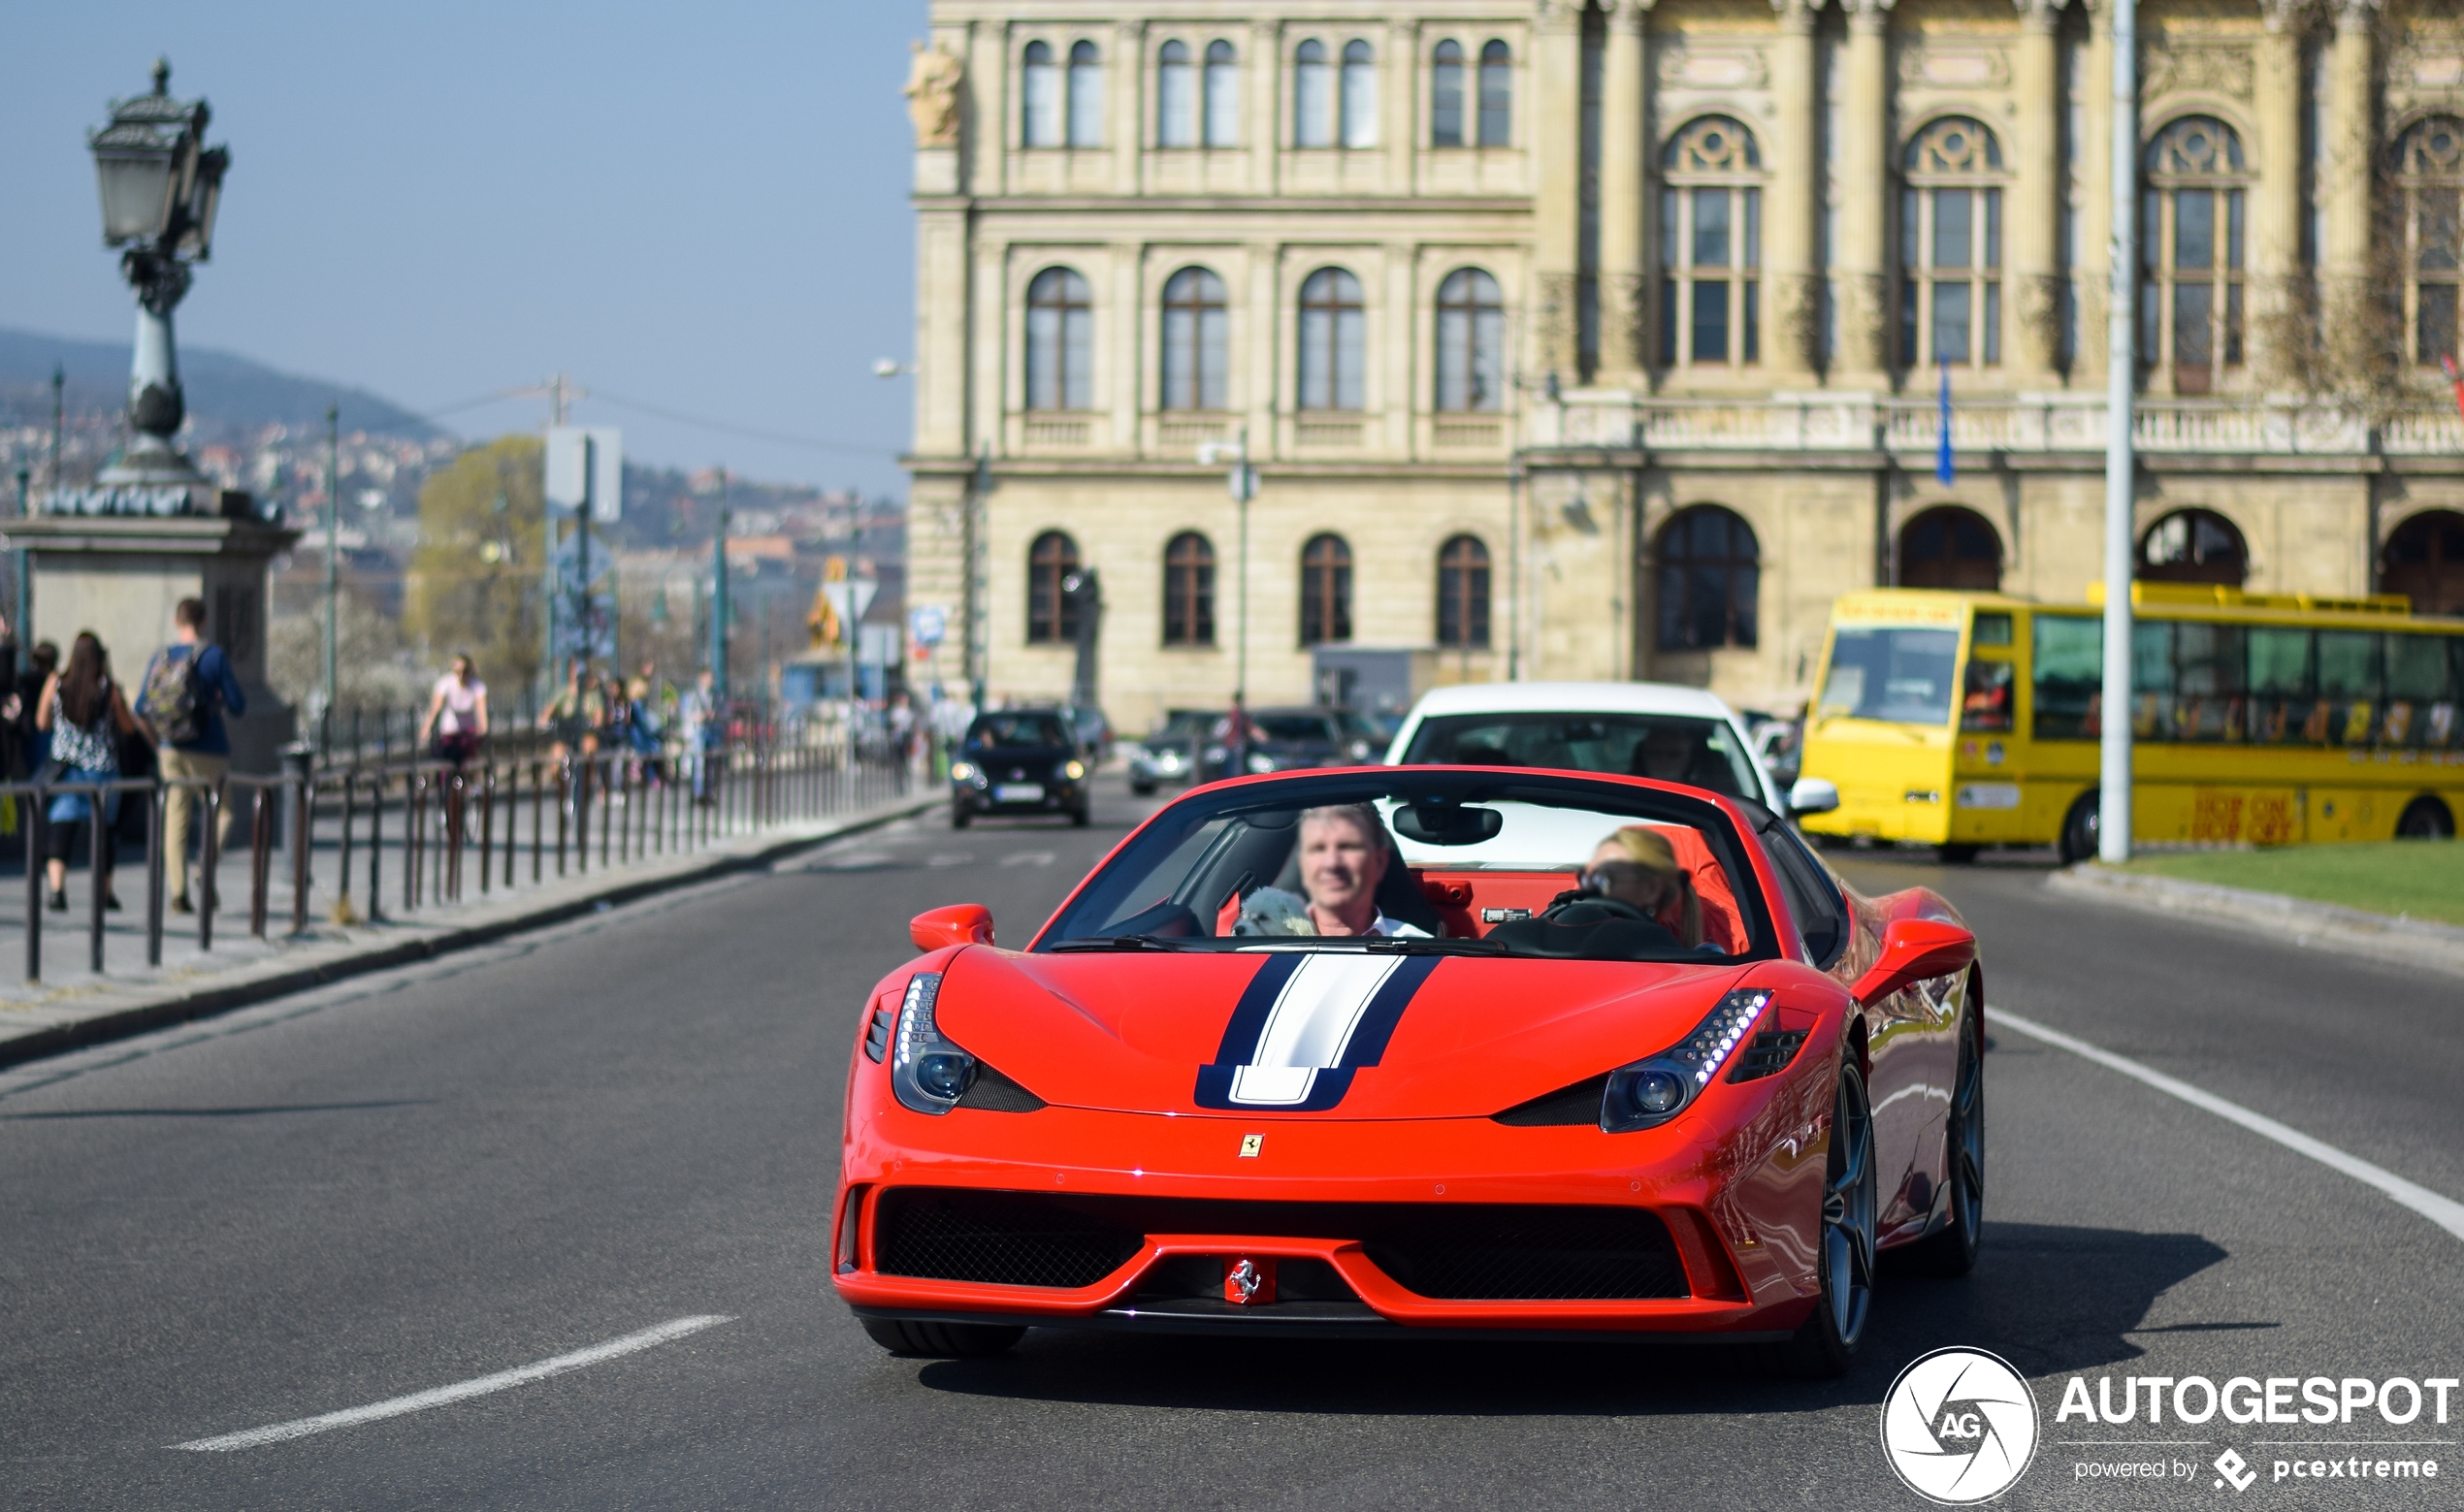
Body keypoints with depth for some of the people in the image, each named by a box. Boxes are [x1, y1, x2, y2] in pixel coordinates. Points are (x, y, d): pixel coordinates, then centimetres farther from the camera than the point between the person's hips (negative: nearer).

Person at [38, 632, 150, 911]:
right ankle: (105, 892, 27)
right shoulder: (110, 689, -7)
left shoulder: (56, 684, -3)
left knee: (62, 827, -5)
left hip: (65, 767, 0)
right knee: (104, 829, 15)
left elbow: (42, 722, 7)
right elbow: (129, 726, 1)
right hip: (103, 768, 0)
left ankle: (57, 886, -28)